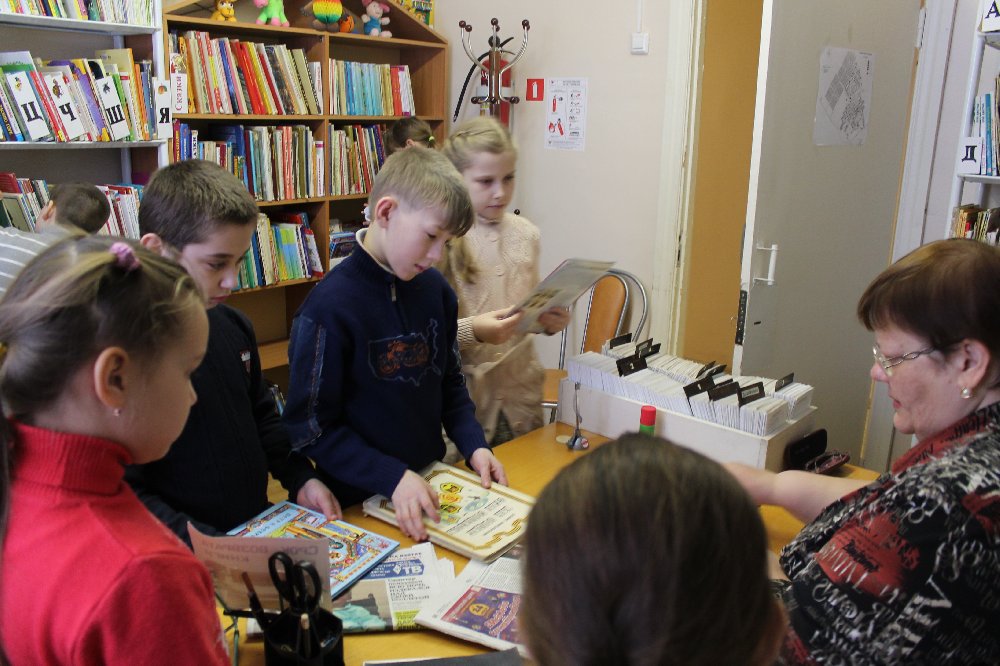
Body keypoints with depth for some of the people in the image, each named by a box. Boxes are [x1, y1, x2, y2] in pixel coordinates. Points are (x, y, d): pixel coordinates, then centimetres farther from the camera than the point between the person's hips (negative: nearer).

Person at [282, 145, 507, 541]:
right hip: (362, 503, -5)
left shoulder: (435, 290, -1)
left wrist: (473, 445, -3)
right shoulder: (330, 306, -21)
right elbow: (310, 429, -17)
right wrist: (393, 478, -23)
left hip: (432, 485, 6)